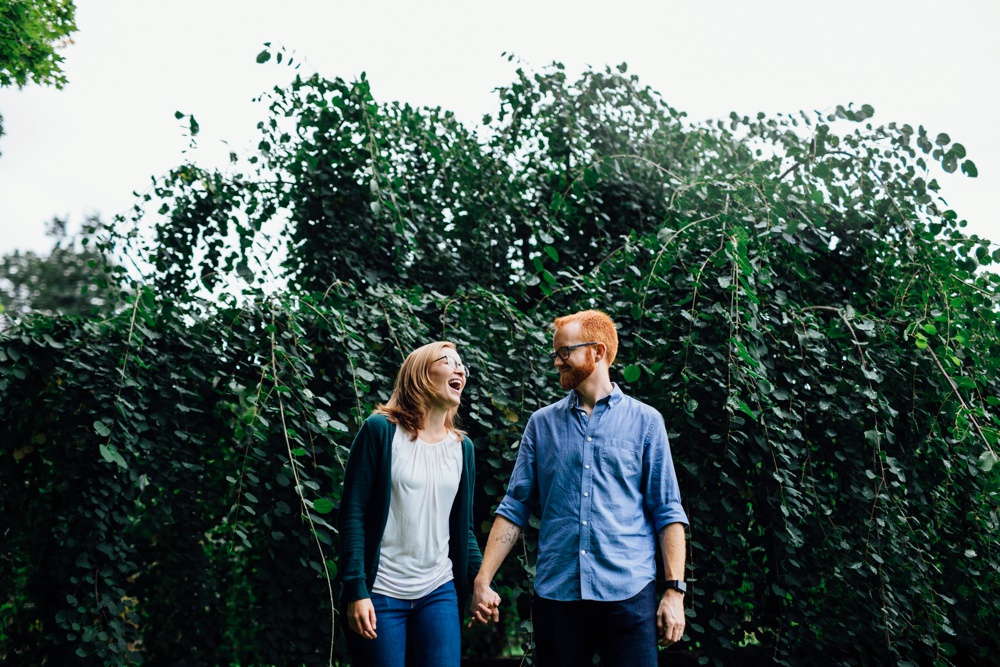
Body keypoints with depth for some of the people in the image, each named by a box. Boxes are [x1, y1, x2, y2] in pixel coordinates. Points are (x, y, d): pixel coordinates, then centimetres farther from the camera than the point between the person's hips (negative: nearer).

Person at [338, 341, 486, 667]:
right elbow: (352, 515, -8)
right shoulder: (380, 431, -6)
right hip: (381, 592, -4)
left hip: (440, 592, 4)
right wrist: (356, 590, -14)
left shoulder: (462, 447, 9)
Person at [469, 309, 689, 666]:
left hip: (628, 593, -2)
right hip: (555, 593, 2)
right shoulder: (541, 423, 10)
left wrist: (674, 590, -6)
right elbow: (515, 507, 7)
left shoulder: (645, 421, 3)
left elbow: (668, 512, 1)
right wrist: (483, 580, 0)